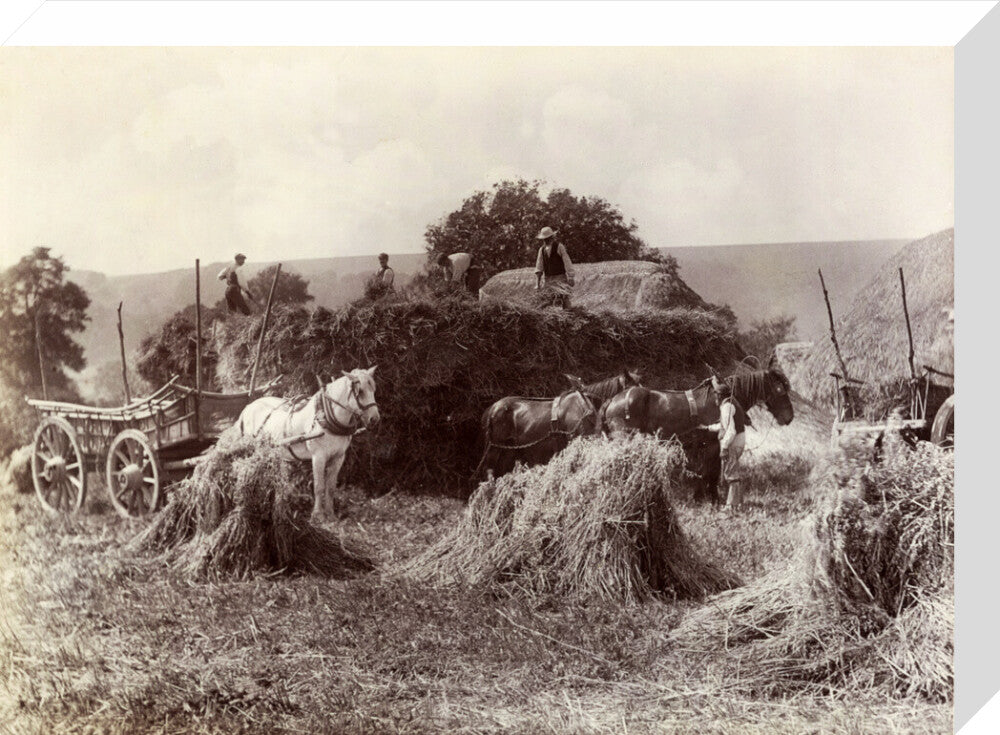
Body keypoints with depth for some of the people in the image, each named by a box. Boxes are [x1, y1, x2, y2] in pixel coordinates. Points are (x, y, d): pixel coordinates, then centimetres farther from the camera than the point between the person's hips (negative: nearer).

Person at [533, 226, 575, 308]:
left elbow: (567, 262, -8)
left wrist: (570, 278, -11)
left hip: (560, 278, -4)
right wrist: (537, 283, 4)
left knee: (564, 297, -16)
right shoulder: (541, 250, 7)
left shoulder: (559, 246, -7)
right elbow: (539, 267, 9)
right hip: (548, 279, 4)